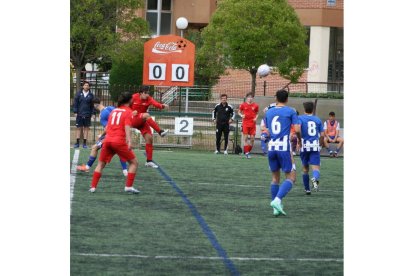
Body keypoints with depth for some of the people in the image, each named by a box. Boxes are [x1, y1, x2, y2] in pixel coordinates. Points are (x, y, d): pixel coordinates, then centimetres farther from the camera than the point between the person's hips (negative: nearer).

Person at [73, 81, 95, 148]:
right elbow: (75, 103, 2)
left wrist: (92, 113, 0)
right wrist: (75, 112, -4)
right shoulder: (79, 94, 1)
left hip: (87, 115, 0)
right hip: (79, 114, 0)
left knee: (86, 128, 3)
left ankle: (84, 143, 7)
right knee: (78, 128, 3)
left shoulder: (91, 95, 3)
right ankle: (77, 143, 8)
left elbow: (92, 105, 6)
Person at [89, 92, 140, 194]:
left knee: (101, 164, 17)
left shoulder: (114, 110, 19)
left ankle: (93, 187, 8)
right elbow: (127, 127, -14)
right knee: (134, 163, 7)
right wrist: (129, 141, -24)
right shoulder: (128, 112, 0)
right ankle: (128, 186, -2)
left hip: (107, 140, 6)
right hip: (119, 141, -6)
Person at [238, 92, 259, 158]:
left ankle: (249, 151, 16)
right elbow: (239, 112, 13)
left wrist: (256, 118, -4)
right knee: (246, 138, -6)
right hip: (245, 123, -1)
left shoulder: (255, 105, 3)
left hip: (252, 124, 1)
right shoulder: (243, 105, 2)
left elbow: (257, 113, 15)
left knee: (252, 138, -1)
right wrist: (241, 115, -8)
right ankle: (246, 152, -4)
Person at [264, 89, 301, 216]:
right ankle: (277, 200, -21)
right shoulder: (290, 111, -1)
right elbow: (297, 129, -7)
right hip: (284, 147, -5)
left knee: (275, 178, 15)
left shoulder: (269, 112, 11)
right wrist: (299, 139, 12)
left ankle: (276, 208, 12)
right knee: (291, 177, 0)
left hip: (271, 147, 5)